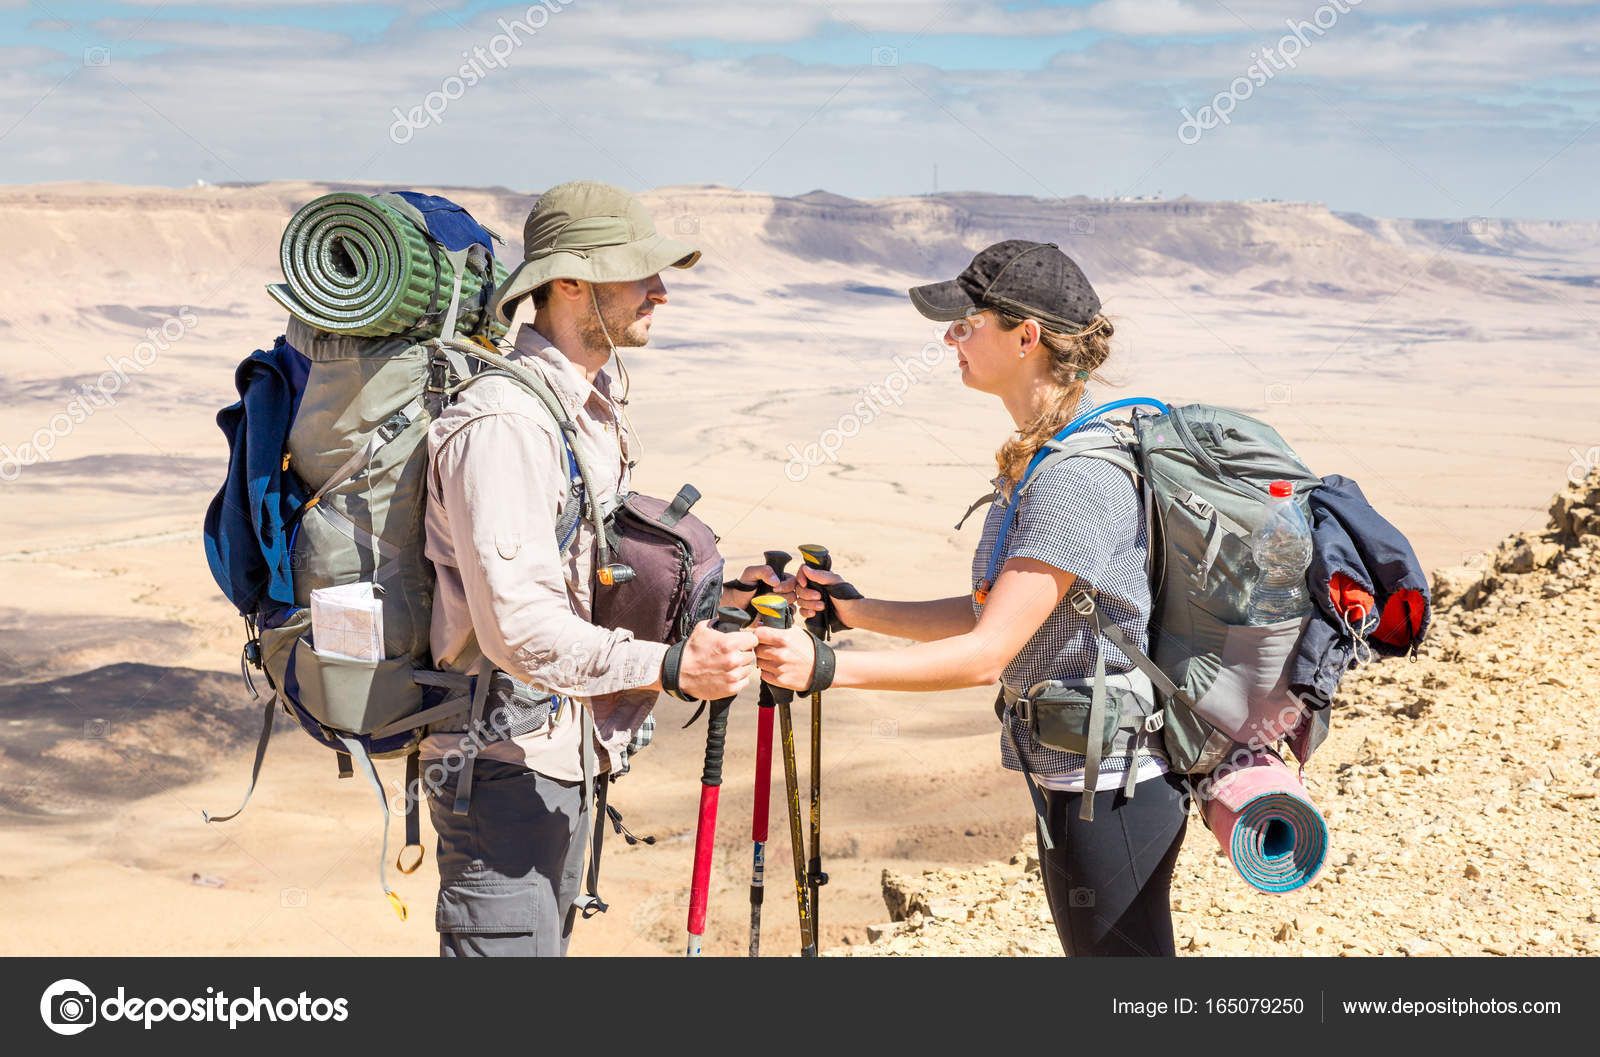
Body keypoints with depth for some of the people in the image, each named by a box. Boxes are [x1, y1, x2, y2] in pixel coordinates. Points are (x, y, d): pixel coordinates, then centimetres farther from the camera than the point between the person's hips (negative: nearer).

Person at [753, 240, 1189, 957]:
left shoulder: (1080, 475, -23)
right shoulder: (1038, 456, 9)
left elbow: (988, 654, -26)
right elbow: (987, 616, 11)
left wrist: (824, 666, -28)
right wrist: (850, 609, 5)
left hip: (1108, 793, -10)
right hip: (1075, 782, 10)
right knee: (1091, 952, 20)